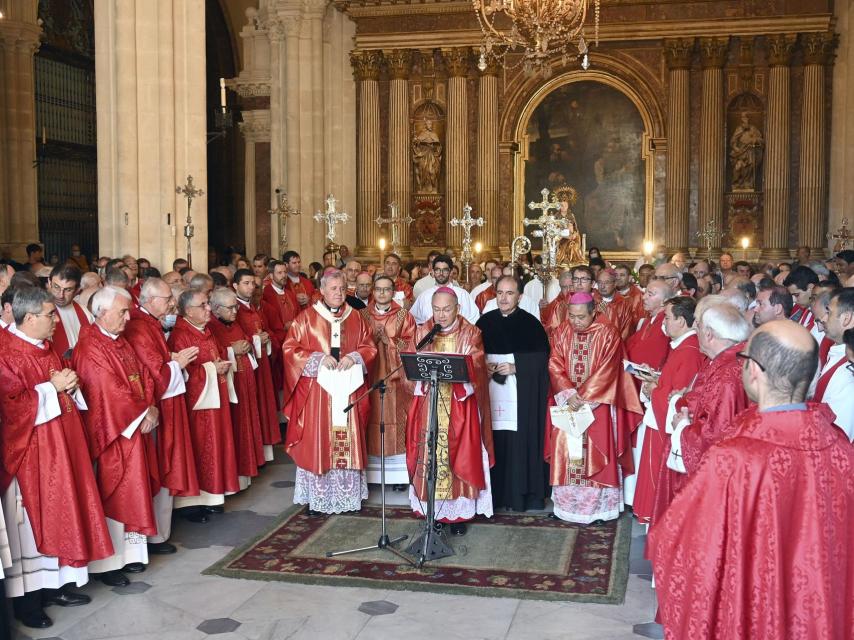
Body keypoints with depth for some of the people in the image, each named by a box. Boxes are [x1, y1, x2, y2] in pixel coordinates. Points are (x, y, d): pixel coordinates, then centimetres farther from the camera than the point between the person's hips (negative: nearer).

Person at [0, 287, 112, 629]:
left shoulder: (45, 348, 12)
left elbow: (62, 386, 22)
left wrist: (69, 385, 0)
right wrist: (52, 388, -18)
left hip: (59, 446, 9)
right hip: (29, 450, -8)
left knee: (58, 513, 13)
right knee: (30, 520, -1)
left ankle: (54, 584, 24)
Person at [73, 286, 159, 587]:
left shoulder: (121, 342, 12)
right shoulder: (91, 348, -17)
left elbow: (143, 377, 11)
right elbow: (109, 391, -21)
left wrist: (151, 409, -5)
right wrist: (142, 414, -13)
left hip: (135, 426, 8)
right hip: (111, 432, -8)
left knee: (132, 491, 12)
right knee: (112, 495, -1)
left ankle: (130, 552, 23)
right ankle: (107, 562, 9)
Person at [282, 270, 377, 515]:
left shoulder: (355, 318, 10)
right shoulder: (306, 318, 1)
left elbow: (369, 347, 10)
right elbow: (290, 348, -3)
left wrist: (354, 357, -11)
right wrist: (319, 358, -15)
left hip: (348, 390, 3)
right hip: (316, 391, -3)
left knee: (348, 441, 5)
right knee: (316, 441, -2)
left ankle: (348, 494, 15)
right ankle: (316, 498, 7)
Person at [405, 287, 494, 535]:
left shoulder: (470, 333, -1)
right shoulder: (423, 332, 7)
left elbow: (474, 367, -11)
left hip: (460, 405, -2)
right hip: (430, 405, 2)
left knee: (459, 457, -1)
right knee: (430, 456, 1)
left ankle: (459, 513, 9)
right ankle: (434, 512, 11)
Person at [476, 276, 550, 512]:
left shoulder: (530, 324, -2)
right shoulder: (485, 322, 8)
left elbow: (542, 358, -4)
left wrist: (515, 367, -13)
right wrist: (483, 366, -6)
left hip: (521, 394, -3)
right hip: (491, 394, 3)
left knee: (519, 443, -3)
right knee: (494, 442, 2)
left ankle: (520, 494, 7)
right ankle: (494, 492, 12)